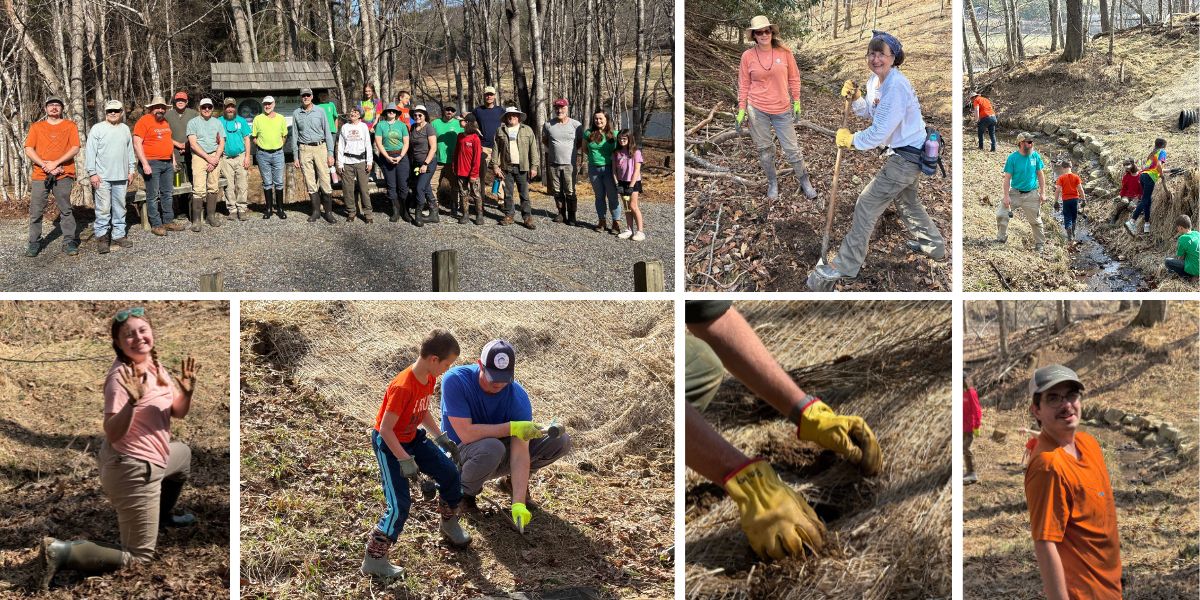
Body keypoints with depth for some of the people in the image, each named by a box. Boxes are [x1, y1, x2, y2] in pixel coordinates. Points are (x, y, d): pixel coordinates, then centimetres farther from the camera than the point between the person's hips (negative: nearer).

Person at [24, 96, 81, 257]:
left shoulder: (70, 126, 6)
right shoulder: (36, 127, 10)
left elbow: (75, 148, -3)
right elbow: (29, 149, 3)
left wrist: (55, 163, -12)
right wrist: (45, 165, -11)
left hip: (63, 175, -1)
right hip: (40, 175, 1)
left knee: (66, 210, 0)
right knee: (36, 211, 0)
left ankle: (69, 241, 5)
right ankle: (34, 243, 7)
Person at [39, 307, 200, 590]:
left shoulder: (155, 366, 2)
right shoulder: (121, 376, -23)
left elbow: (178, 412, 7)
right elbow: (112, 433, -29)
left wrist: (187, 389, -14)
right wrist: (132, 400, -44)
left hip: (152, 459, 9)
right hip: (133, 470, -9)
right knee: (139, 559, -8)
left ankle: (162, 515, 49)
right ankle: (62, 552, -14)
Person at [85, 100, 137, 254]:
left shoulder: (125, 129, 12)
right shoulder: (97, 129, -3)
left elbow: (130, 151, 18)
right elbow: (90, 153, -5)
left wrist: (131, 170, 14)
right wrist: (92, 173, -10)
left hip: (121, 177, 5)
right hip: (102, 177, -5)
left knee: (120, 208, 9)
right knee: (103, 209, -6)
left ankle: (118, 235, 16)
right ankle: (102, 237, 1)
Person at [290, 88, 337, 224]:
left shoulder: (320, 112, 4)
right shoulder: (296, 114, 8)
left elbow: (328, 133, 4)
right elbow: (294, 135, 11)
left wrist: (330, 154, -3)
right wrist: (295, 157, 7)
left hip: (320, 147, -2)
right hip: (304, 150, 2)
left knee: (325, 180, -6)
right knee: (310, 182, 2)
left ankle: (328, 211, -1)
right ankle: (316, 211, 10)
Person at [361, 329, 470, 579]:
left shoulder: (429, 379, -6)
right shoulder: (403, 387, -33)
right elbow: (385, 430, -30)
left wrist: (441, 438, 5)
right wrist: (404, 461, -28)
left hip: (413, 437, 8)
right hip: (388, 444, -8)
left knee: (450, 473, 9)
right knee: (400, 505, -12)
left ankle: (450, 525, 33)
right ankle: (373, 560, -1)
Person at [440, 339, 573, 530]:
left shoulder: (518, 396, -19)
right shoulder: (455, 381, -26)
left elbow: (520, 453, -25)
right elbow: (466, 434, -31)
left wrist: (518, 504, -35)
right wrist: (512, 427, -29)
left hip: (500, 457, 4)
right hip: (459, 454, -4)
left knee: (560, 440, -12)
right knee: (492, 448, -40)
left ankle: (514, 482, 12)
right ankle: (465, 492, -8)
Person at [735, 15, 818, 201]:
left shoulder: (784, 52, -5)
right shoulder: (748, 56, -5)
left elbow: (794, 78, 4)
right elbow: (744, 85, 2)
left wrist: (796, 102, 4)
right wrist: (741, 110, 1)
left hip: (782, 110, 0)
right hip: (757, 110, 0)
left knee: (792, 149, 5)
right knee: (764, 149, 9)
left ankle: (805, 182, 22)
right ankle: (772, 183, 27)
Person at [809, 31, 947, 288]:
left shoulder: (896, 86, -27)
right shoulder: (875, 80, 3)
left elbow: (879, 132, -27)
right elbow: (870, 113, 13)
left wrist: (851, 139, -12)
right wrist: (855, 97, -5)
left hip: (906, 156, -10)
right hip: (909, 153, 10)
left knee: (867, 204, -9)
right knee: (906, 201, 29)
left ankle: (844, 266, -5)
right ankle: (934, 245, 49)